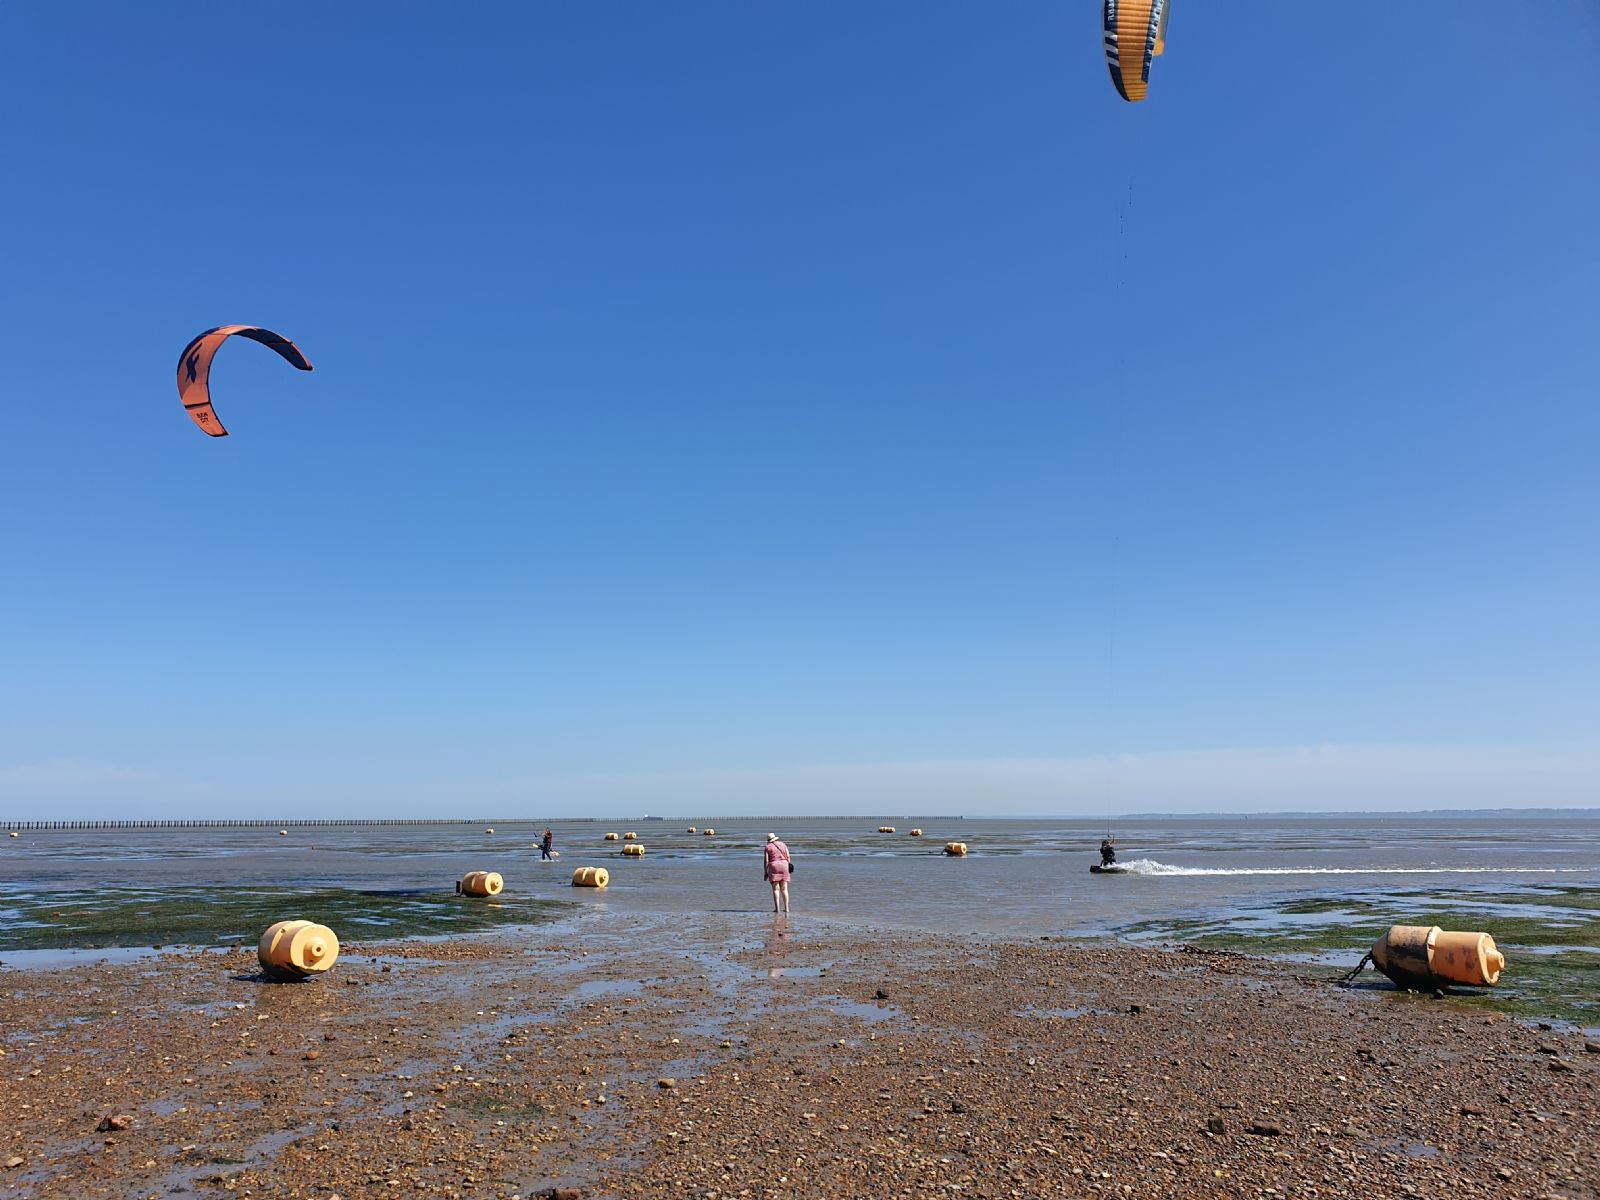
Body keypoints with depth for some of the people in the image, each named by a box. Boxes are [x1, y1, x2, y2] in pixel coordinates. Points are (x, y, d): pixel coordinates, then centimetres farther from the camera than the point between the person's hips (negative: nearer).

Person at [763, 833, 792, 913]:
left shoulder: (768, 847, 4)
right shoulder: (783, 844, 15)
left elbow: (766, 861, -2)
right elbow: (788, 856, 3)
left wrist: (765, 873, 1)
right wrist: (790, 865, 1)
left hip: (774, 866, -3)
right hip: (784, 866, 3)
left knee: (776, 889, -2)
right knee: (784, 889, 6)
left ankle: (777, 908, -9)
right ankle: (786, 908, 0)